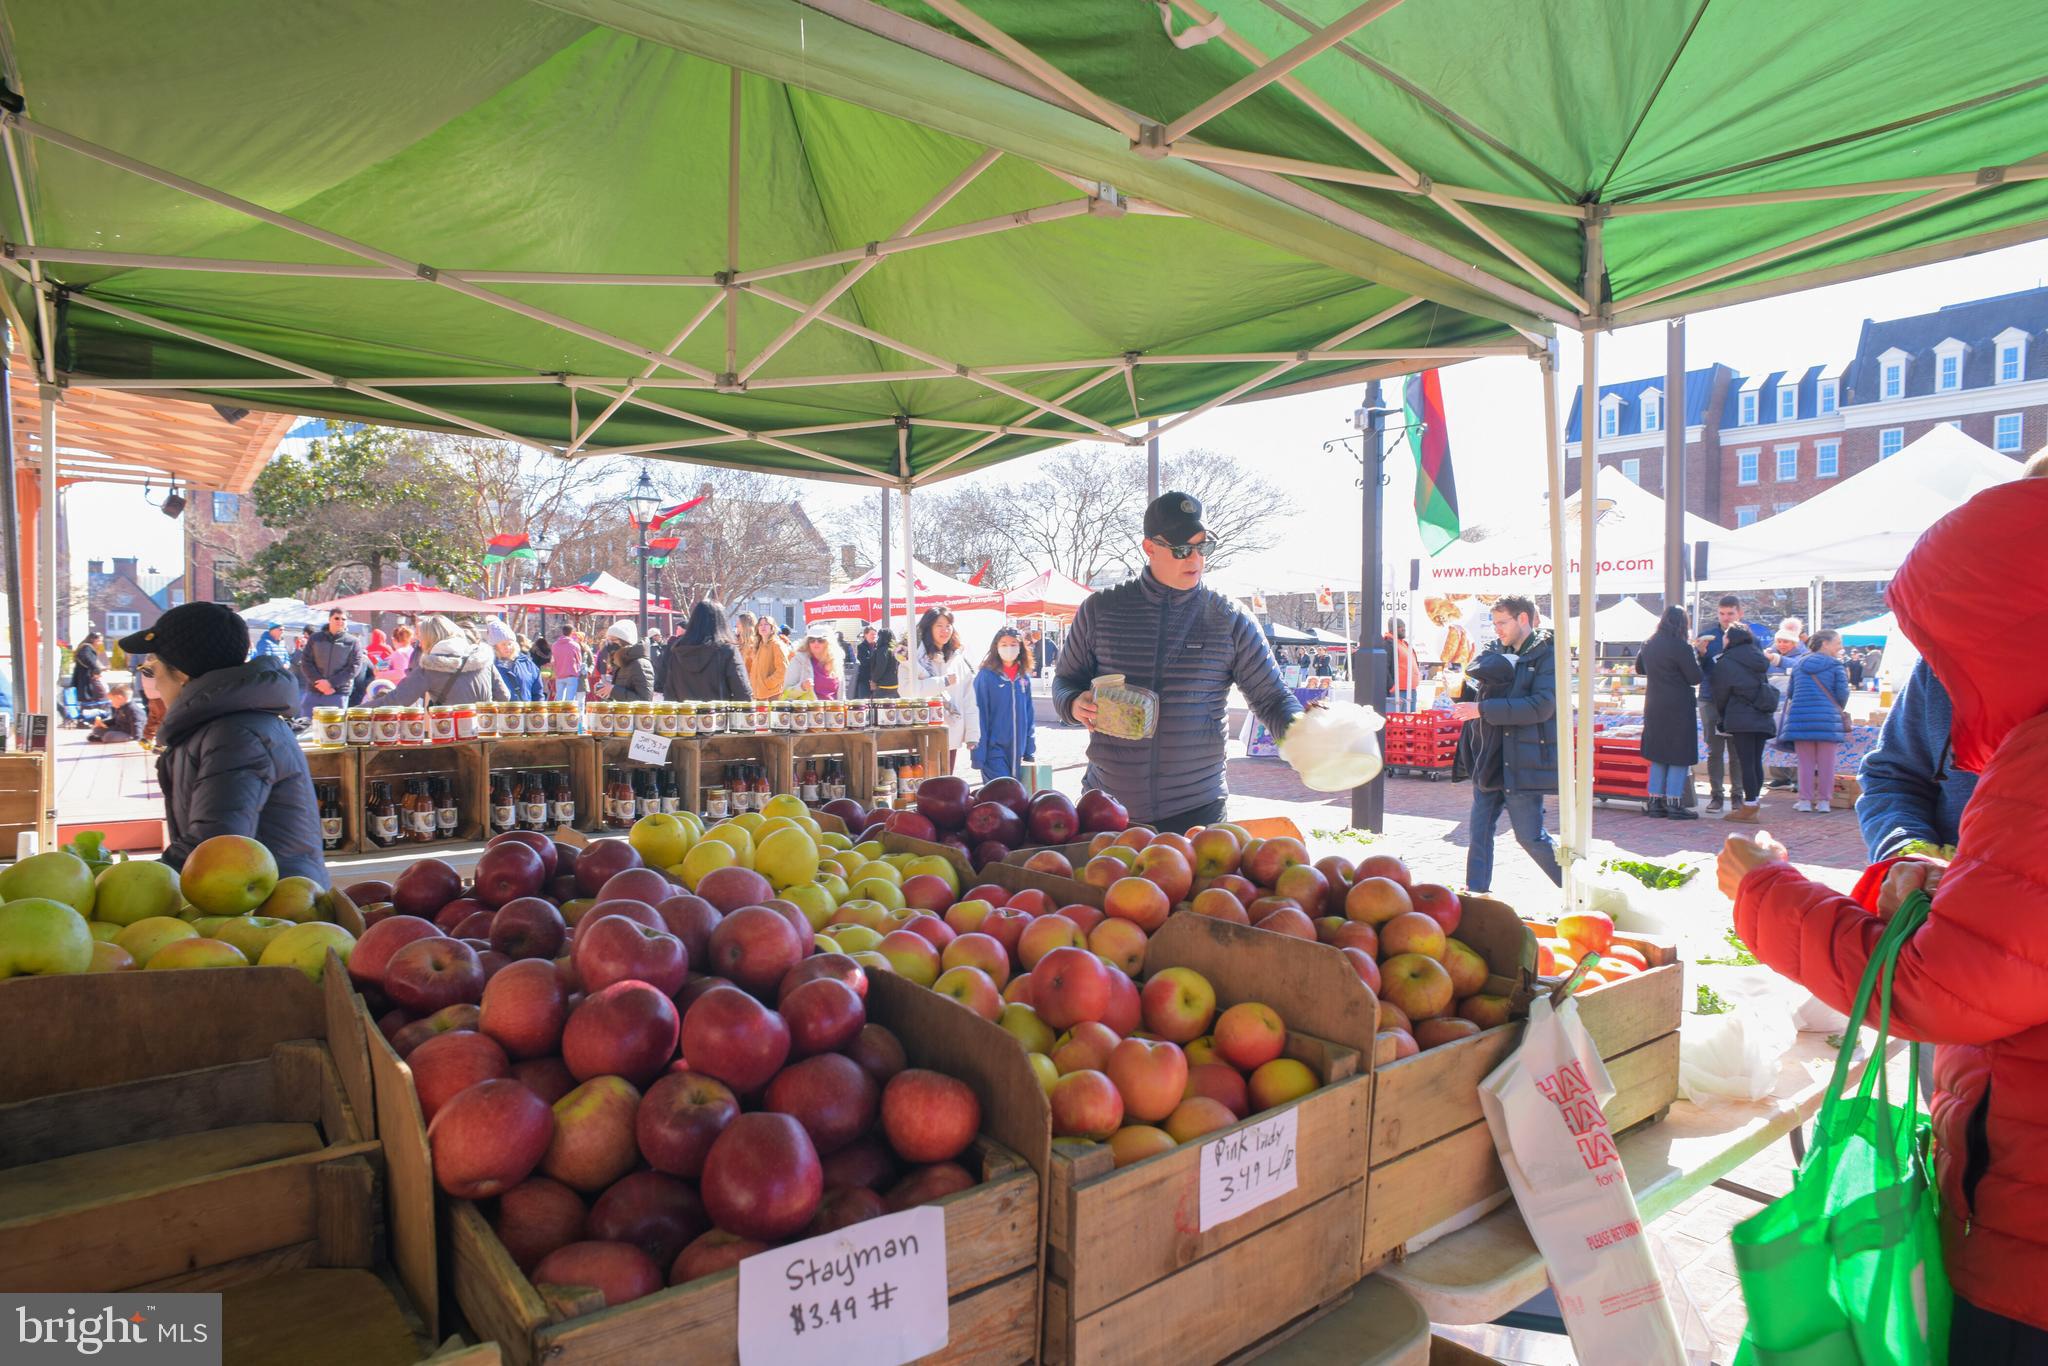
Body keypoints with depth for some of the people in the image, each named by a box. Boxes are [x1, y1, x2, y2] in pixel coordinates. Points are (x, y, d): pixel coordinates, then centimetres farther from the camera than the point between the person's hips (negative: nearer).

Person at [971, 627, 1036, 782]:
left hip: (1017, 750, 6)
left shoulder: (1024, 677, 8)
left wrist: (1030, 750, 11)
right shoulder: (986, 676, -8)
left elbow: (1028, 714, 13)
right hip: (994, 748, -5)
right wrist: (979, 753, -12)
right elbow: (979, 716, -9)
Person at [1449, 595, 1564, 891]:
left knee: (1530, 836, -3)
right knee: (1480, 828, 9)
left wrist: (1483, 709, -19)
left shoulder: (1548, 655, -7)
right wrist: (1514, 665, -17)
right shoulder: (1498, 648, 13)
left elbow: (1540, 707, -17)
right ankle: (1475, 893, 19)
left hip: (1524, 763, -7)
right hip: (1491, 759, 7)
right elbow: (1477, 669, -5)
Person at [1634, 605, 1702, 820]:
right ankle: (1674, 804, 2)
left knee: (1658, 756, 13)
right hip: (1678, 708, -6)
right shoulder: (1681, 647, -15)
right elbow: (1695, 678, -10)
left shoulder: (1648, 644, 6)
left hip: (1653, 706, 7)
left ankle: (1655, 802, 14)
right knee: (1679, 757, 1)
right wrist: (1693, 651, 0)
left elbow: (1639, 668, 22)